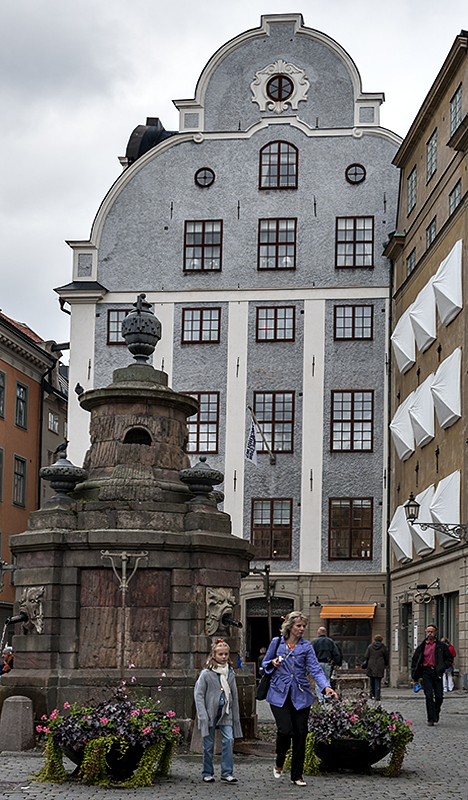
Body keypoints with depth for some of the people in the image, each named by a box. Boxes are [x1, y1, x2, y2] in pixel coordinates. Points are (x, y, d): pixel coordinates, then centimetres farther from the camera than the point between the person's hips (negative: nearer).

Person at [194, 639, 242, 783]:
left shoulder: (230, 673, 7)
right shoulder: (206, 674, -6)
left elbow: (234, 696, 14)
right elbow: (199, 695, -6)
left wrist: (235, 716, 13)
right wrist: (203, 716, -13)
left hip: (225, 713, 3)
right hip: (210, 712, -3)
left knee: (229, 740, -10)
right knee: (209, 744, 3)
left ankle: (227, 773, -3)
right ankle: (207, 773, 18)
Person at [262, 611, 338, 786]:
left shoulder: (306, 646, 3)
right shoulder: (276, 642, 3)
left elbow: (315, 669, -7)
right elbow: (265, 664, 13)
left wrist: (326, 687, -23)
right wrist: (273, 664, -11)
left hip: (300, 696, 2)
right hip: (279, 694, -2)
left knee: (300, 734, 1)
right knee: (285, 730, -17)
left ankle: (296, 775, 15)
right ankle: (279, 762, 13)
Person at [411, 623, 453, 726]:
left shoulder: (441, 645, 5)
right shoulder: (422, 646, 7)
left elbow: (450, 658, 13)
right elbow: (414, 661, 11)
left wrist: (442, 667, -4)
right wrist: (415, 678, 8)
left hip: (437, 672, 0)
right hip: (426, 671, 0)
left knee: (439, 696, 0)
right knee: (429, 696, -8)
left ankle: (436, 713, 28)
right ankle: (431, 719, -4)